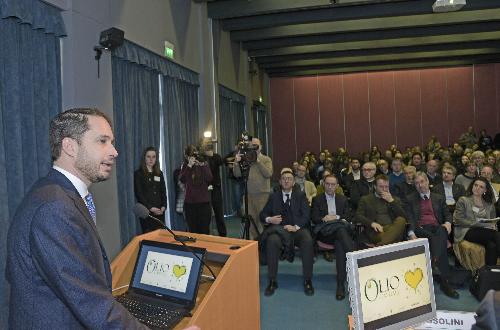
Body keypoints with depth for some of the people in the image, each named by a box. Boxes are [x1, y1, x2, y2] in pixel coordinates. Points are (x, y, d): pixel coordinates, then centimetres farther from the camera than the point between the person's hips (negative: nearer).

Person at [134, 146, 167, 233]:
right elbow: (139, 194, -7)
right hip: (146, 211, -4)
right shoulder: (138, 174, 0)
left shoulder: (159, 173, 14)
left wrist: (163, 206, -4)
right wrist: (150, 208, -15)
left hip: (160, 211, 4)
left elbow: (163, 192, 12)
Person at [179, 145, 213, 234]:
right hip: (189, 202, 1)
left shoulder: (204, 164, 3)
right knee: (192, 230, 5)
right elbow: (181, 179, -12)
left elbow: (209, 179, -10)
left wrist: (203, 166, -18)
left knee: (204, 230, 0)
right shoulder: (185, 166, 5)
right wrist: (189, 166, -19)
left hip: (204, 202, -1)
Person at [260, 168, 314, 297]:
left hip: (298, 228, 0)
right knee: (272, 241, -33)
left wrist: (296, 227, -16)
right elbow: (262, 214, 14)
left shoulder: (300, 195, 13)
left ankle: (307, 280, -21)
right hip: (279, 229, 1)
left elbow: (306, 215, 2)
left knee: (308, 240, -33)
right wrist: (269, 219, -10)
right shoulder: (274, 196, 16)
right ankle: (272, 281, -23)